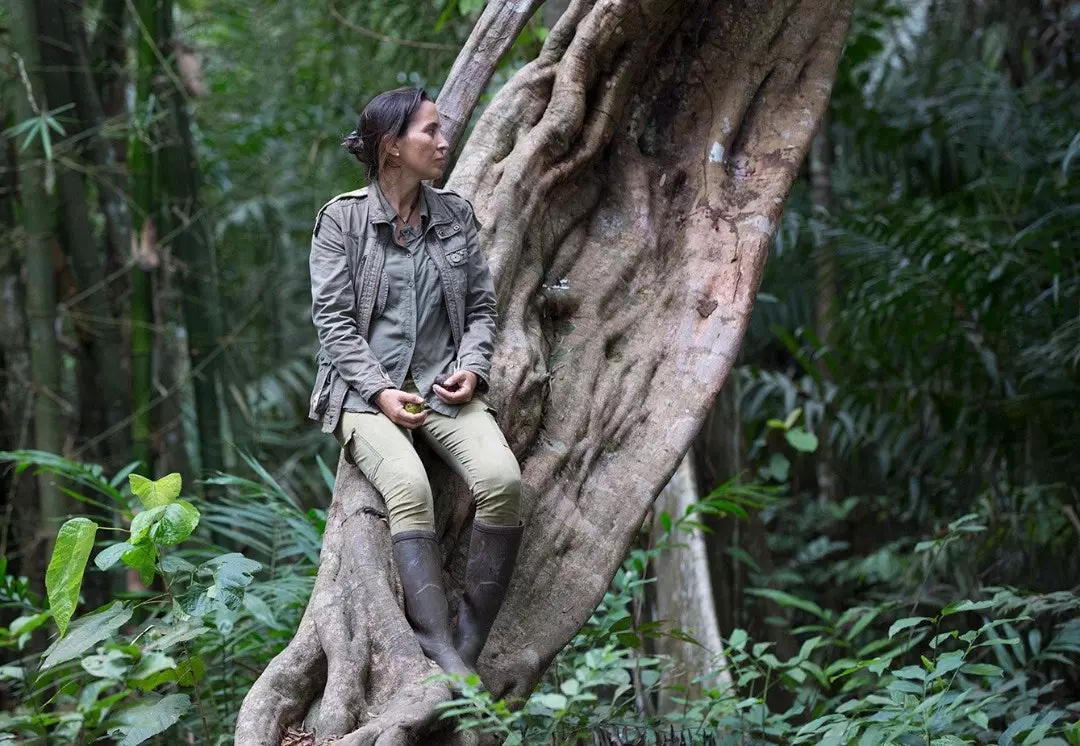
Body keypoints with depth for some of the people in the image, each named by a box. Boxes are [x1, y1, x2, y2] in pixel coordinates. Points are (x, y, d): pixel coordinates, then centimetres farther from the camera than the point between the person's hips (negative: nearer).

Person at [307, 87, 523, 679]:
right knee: (409, 486, -34)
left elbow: (481, 305, 16)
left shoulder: (456, 215, 12)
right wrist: (380, 391, -15)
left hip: (443, 386, 4)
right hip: (365, 389, -3)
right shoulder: (342, 218, 0)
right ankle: (444, 659, -37)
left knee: (501, 478, -27)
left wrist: (471, 368, -4)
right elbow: (333, 318, -3)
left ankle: (470, 646, -19)